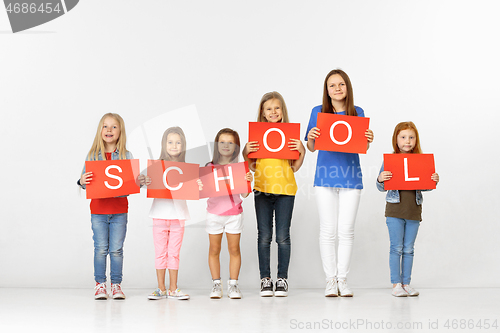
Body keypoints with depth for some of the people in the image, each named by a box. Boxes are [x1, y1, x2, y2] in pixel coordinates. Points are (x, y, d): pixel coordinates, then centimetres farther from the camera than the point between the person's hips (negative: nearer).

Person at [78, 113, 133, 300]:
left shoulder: (126, 156, 1)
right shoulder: (92, 155, 2)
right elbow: (85, 182, 2)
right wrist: (82, 181, -20)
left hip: (120, 210, 0)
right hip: (98, 209, 0)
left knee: (116, 249, 3)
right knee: (101, 248, 3)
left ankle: (116, 284, 13)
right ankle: (100, 284, 13)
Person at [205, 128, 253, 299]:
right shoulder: (209, 167, 1)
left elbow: (244, 194, -3)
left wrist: (248, 181, -20)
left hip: (234, 213, 0)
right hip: (214, 213, 0)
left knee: (234, 249, 4)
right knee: (214, 249, 4)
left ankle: (233, 284, 12)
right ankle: (216, 284, 13)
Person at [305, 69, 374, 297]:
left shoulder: (358, 113, 5)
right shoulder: (318, 112, 3)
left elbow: (363, 148, 8)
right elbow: (311, 148, 5)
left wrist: (368, 140, -13)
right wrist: (310, 138, -16)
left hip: (351, 178, 1)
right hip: (325, 177, -1)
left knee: (346, 231, 2)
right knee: (328, 231, 1)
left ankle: (342, 280, 11)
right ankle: (330, 280, 9)